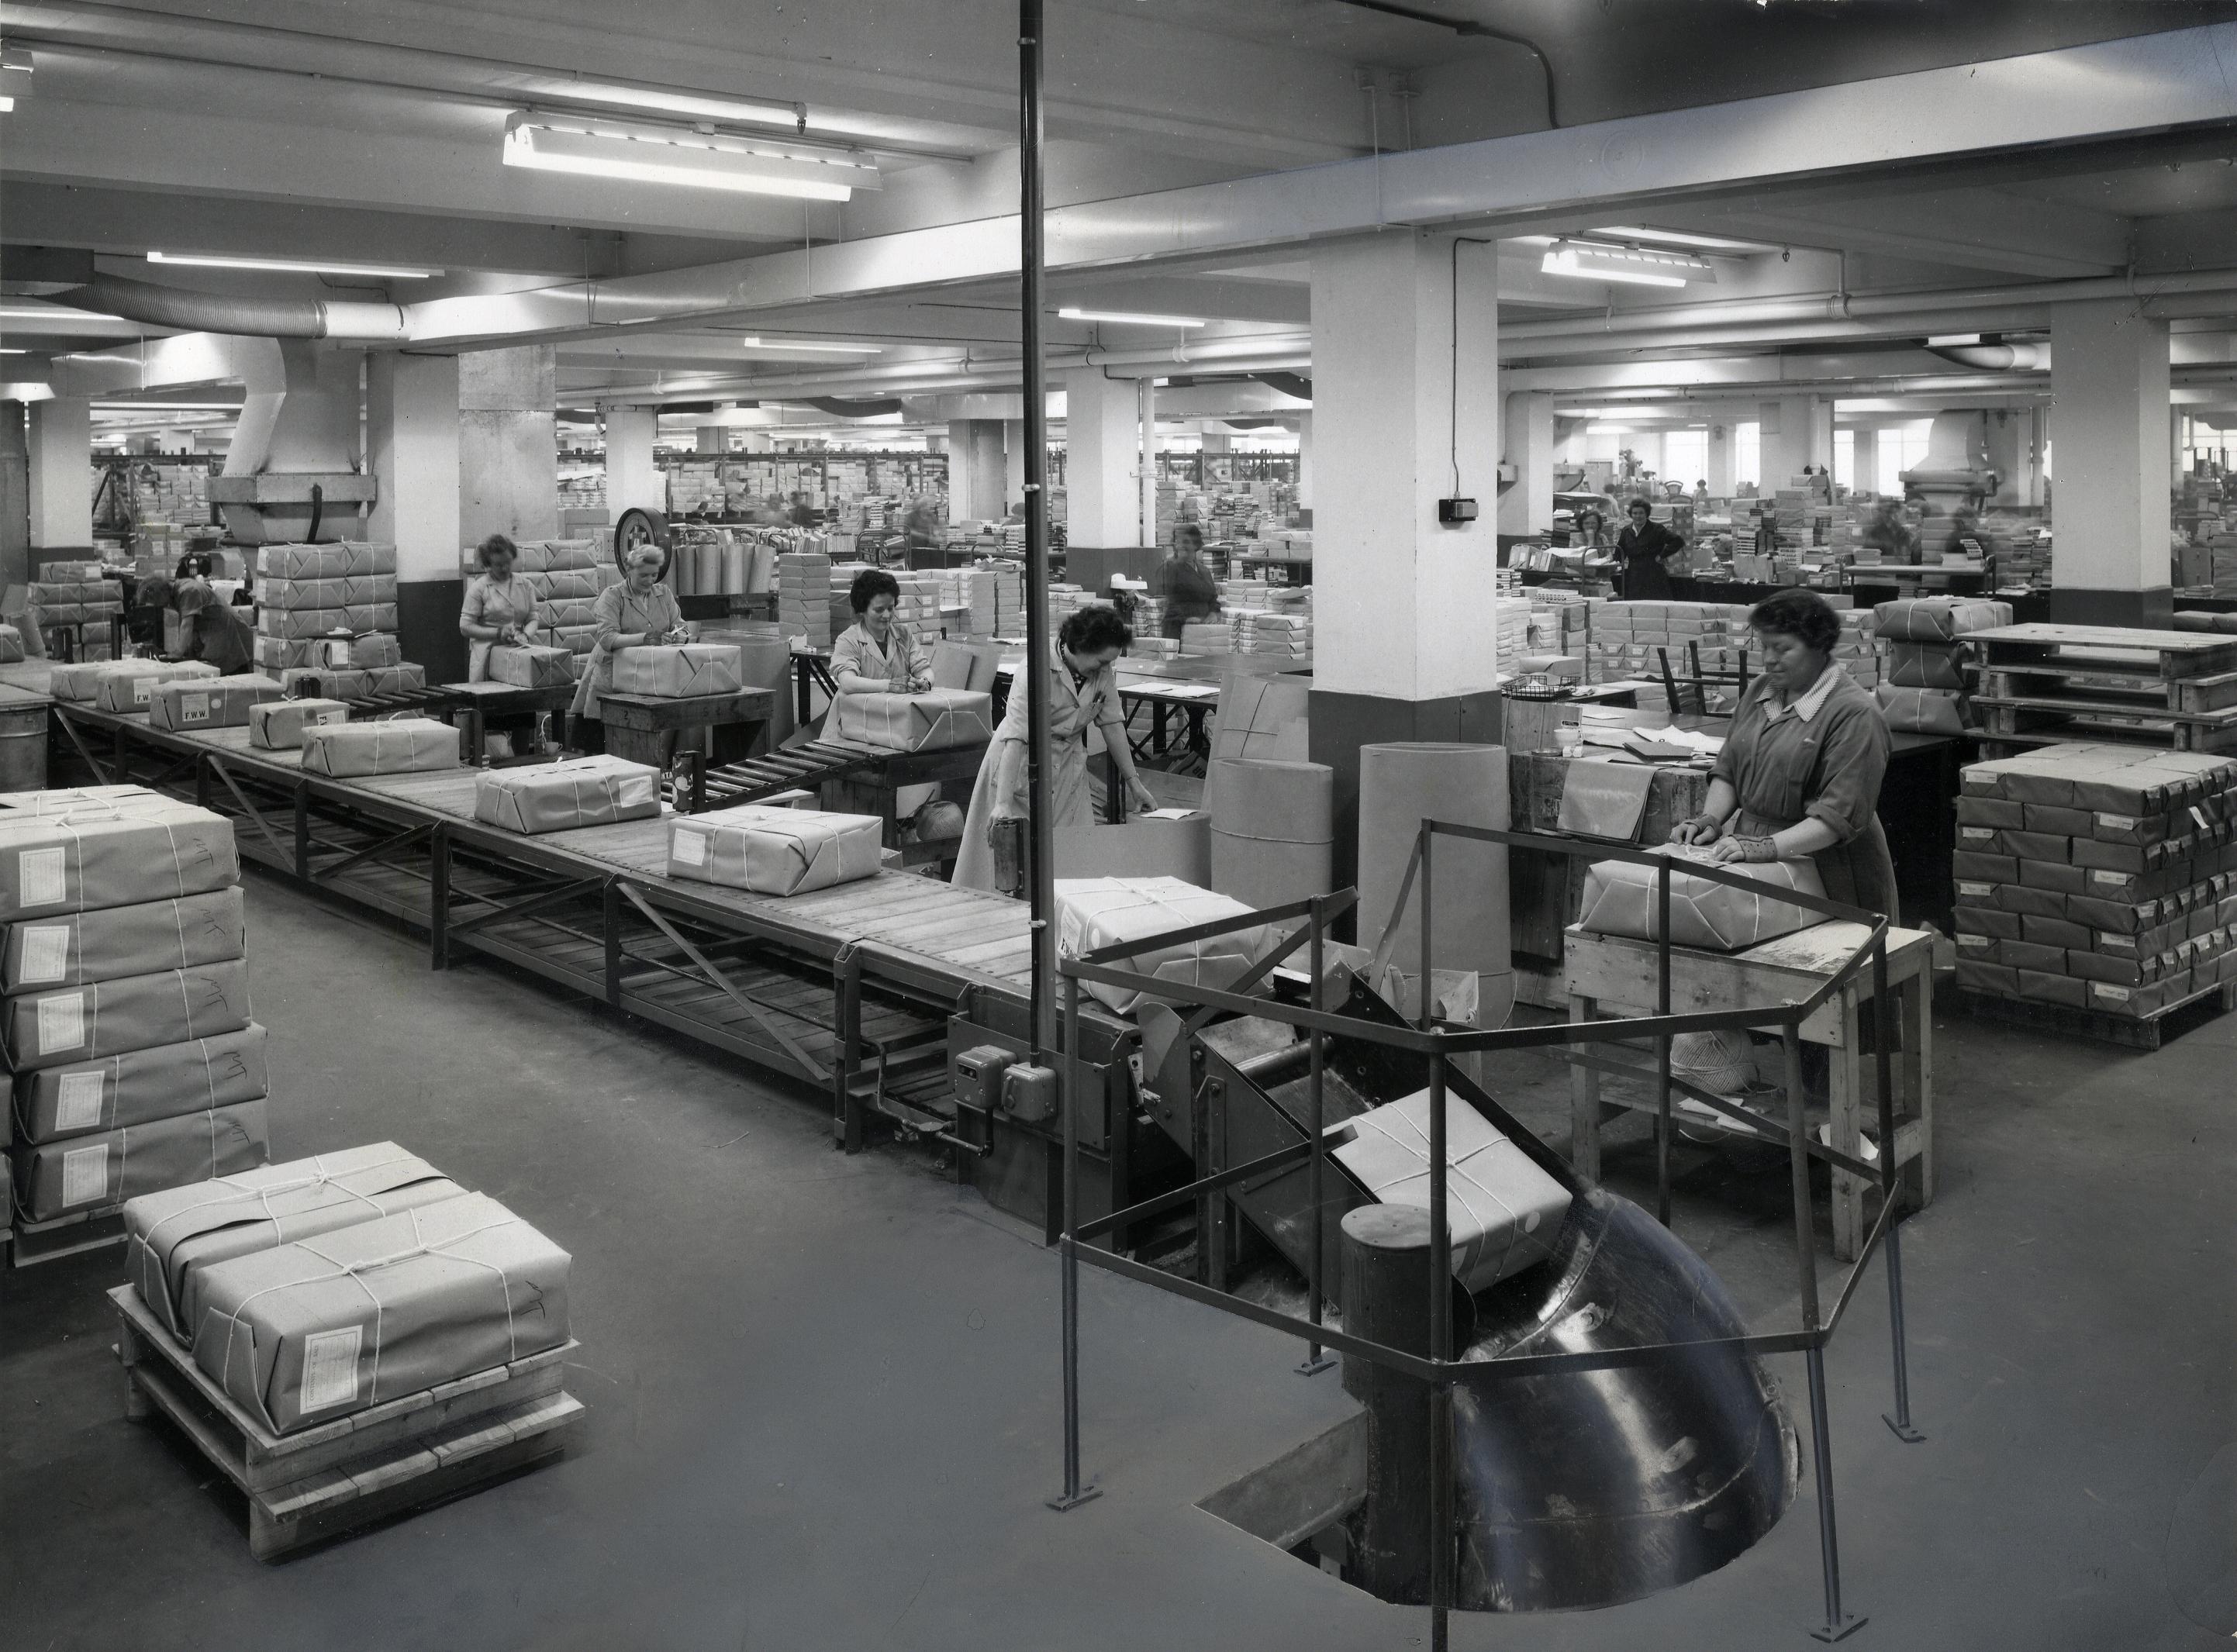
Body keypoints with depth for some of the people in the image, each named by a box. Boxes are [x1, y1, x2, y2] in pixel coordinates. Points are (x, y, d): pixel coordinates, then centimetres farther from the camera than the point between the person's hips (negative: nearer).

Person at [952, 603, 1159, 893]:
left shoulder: (1103, 673, -8)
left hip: (1068, 766, 6)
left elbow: (1113, 724, 2)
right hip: (1023, 764, -6)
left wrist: (1134, 782, 4)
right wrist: (1003, 803, -38)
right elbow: (1015, 738, -32)